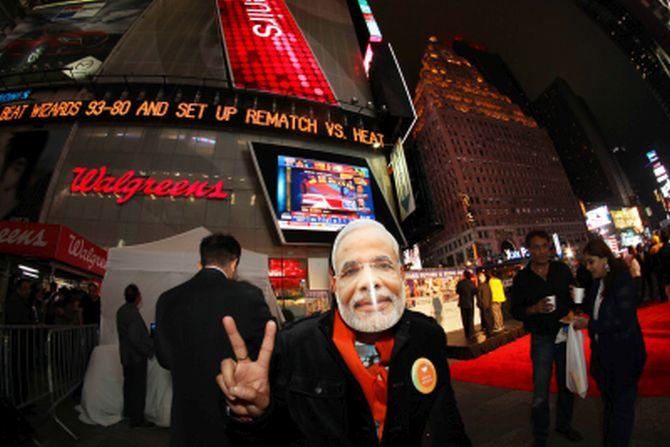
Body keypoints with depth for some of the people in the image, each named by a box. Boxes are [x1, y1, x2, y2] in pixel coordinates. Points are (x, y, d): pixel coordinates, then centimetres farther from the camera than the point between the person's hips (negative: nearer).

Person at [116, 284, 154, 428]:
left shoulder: (121, 310, 2)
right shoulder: (133, 313, -26)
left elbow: (124, 332, 12)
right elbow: (135, 338, -25)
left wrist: (148, 338, 14)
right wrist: (148, 352, -14)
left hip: (126, 355, 9)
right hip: (137, 356, -9)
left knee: (129, 384, 22)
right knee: (139, 387, 3)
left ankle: (128, 411, 38)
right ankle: (137, 419, 13)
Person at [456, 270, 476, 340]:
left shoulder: (460, 283, -9)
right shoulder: (471, 283, -12)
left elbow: (457, 291, 2)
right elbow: (475, 292, -6)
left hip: (462, 303, 1)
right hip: (470, 303, -1)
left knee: (465, 320, 10)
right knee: (470, 319, 6)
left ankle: (467, 335, 14)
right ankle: (470, 335, 2)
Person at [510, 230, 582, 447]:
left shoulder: (563, 270, 0)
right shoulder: (521, 278, -6)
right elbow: (516, 311, -4)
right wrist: (534, 309, -22)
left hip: (565, 334, 3)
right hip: (541, 339, -3)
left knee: (566, 384, 18)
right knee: (540, 392, 1)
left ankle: (564, 425, 40)